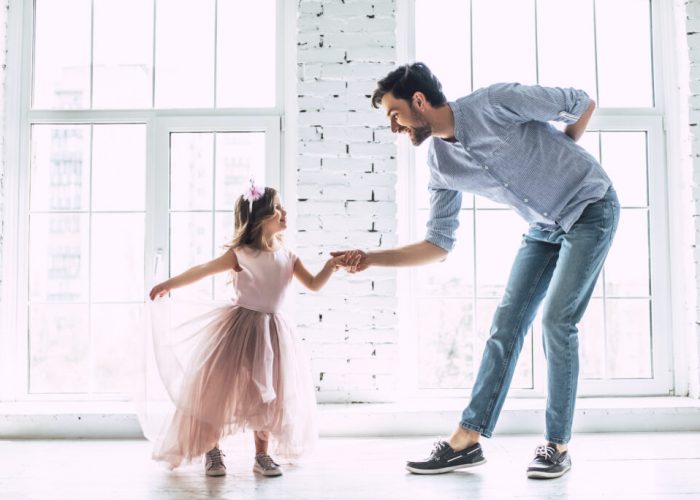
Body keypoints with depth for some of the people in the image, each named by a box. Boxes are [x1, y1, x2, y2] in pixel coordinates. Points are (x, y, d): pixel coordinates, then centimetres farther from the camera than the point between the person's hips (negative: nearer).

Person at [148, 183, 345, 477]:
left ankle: (262, 455, 19)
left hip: (271, 331, 4)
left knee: (267, 393, 7)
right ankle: (211, 452, 18)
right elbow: (202, 270, -3)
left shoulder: (288, 257, 3)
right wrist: (168, 285, 3)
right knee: (220, 389, 0)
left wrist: (329, 267, -14)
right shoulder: (240, 254, -10)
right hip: (240, 329, -4)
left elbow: (313, 284, 5)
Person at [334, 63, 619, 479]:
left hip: (590, 208, -6)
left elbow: (584, 104, -11)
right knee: (506, 324, -1)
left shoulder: (496, 102, -23)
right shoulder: (441, 166, -5)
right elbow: (438, 246, -4)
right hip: (544, 227, 6)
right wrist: (371, 258, -13)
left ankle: (557, 446, -1)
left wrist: (556, 157, -2)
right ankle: (467, 441, 2)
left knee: (557, 321, -14)